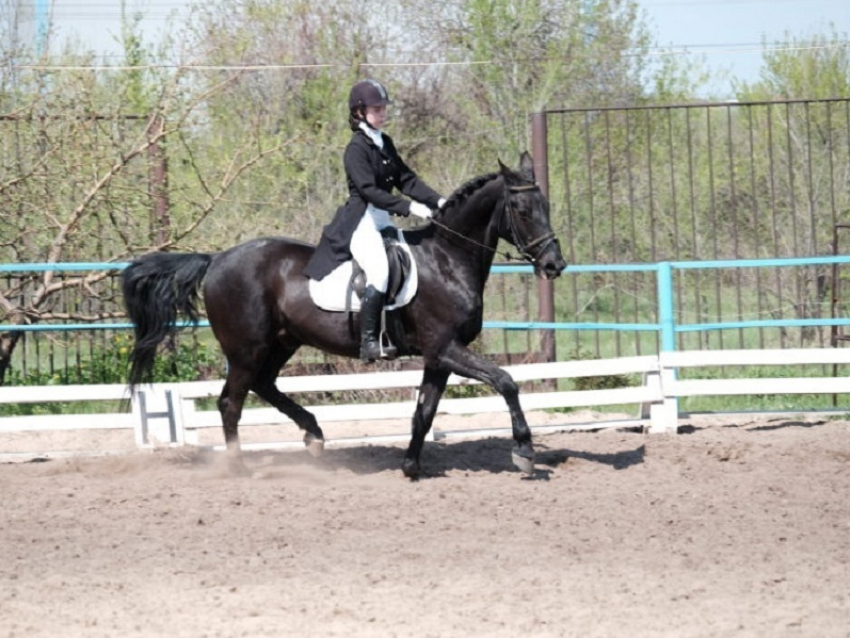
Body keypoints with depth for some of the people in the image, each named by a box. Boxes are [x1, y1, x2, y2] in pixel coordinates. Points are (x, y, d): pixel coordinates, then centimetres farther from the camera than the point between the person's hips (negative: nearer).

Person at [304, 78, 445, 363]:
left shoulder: (385, 144, 14)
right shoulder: (357, 148, -11)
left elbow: (406, 179, 12)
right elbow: (369, 190, -21)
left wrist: (437, 201, -1)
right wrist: (408, 207, -27)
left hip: (383, 221, 9)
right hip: (360, 222, -9)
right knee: (379, 270, -28)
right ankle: (369, 342, -29)